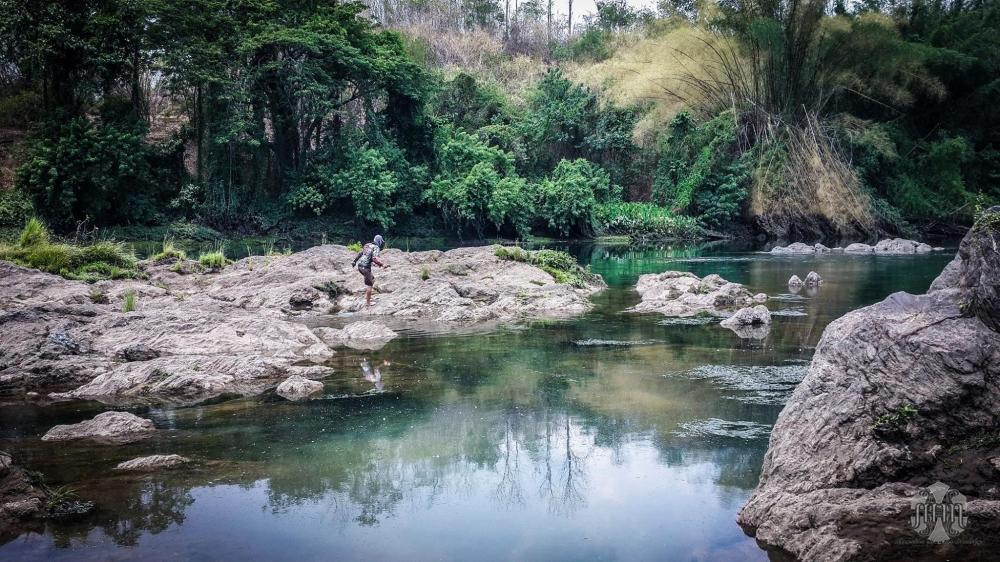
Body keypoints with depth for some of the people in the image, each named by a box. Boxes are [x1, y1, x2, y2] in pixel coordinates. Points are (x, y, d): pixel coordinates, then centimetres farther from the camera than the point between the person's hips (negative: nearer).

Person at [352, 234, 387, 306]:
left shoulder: (367, 245, 15)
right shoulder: (376, 248, -10)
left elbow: (360, 254, 23)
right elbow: (374, 259, -24)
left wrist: (355, 261, 34)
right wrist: (382, 264, -20)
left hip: (360, 265, 9)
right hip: (365, 267, -9)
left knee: (372, 279, 25)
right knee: (369, 285, 0)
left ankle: (367, 296, 24)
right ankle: (368, 302, 2)